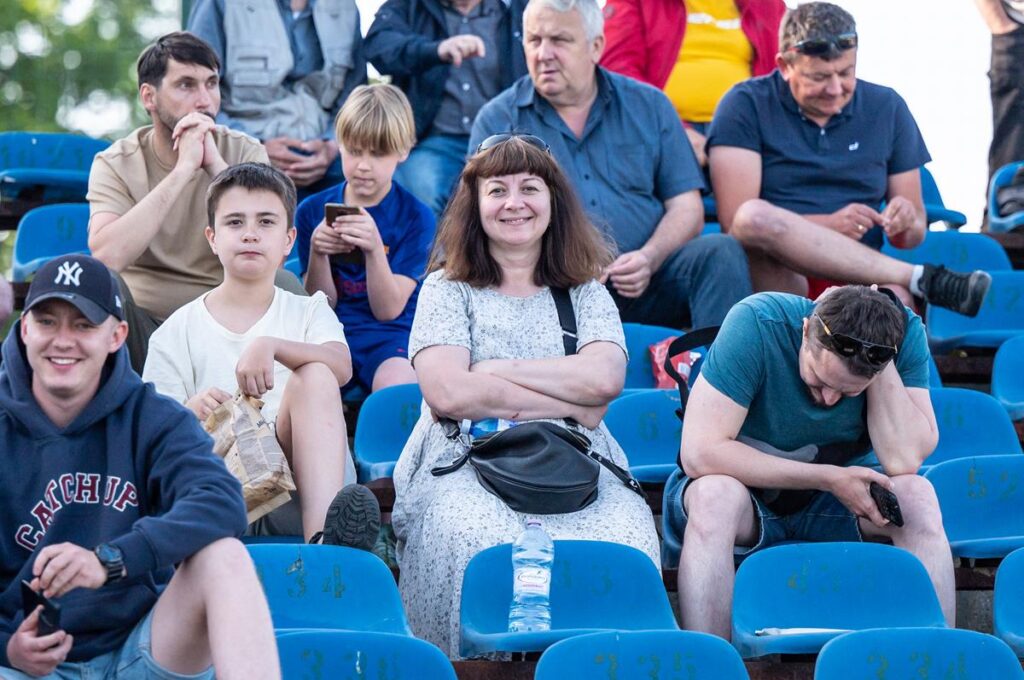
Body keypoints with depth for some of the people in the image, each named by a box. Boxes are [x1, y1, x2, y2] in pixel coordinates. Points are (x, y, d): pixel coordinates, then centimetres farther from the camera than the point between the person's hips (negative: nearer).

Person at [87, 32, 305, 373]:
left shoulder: (244, 152, -1)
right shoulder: (115, 164, -4)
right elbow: (106, 256, -26)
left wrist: (214, 164, -20)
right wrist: (184, 169, -23)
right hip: (145, 326, -1)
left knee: (283, 284, -27)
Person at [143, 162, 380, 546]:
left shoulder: (309, 311, 18)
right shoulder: (179, 331, 14)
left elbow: (341, 367, -7)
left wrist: (271, 346, -26)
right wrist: (191, 413, -17)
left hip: (304, 484, 2)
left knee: (314, 375, -25)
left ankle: (321, 527, -44)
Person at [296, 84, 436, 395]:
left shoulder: (416, 216, 0)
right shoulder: (312, 210, 8)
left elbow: (388, 310, -6)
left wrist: (374, 248, -22)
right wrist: (317, 252, -13)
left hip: (390, 336, -2)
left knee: (396, 383, -36)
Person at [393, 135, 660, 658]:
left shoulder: (586, 294, 20)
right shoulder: (448, 290, 13)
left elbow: (605, 379, -1)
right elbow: (446, 393, -5)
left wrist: (498, 370, -2)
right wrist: (571, 404, -3)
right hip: (466, 463, -1)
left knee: (622, 541, -32)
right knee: (481, 542, -36)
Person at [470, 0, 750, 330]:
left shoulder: (649, 106, 14)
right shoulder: (497, 120, 9)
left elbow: (686, 208, 10)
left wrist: (648, 259, -12)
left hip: (647, 282, 2)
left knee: (721, 251, -24)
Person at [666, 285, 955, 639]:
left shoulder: (904, 331, -18)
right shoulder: (756, 324, -26)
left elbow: (905, 460, -25)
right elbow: (699, 454, -31)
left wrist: (884, 368, -31)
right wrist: (829, 478, -28)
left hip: (832, 503, 3)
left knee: (918, 496, -26)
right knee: (716, 494, -37)